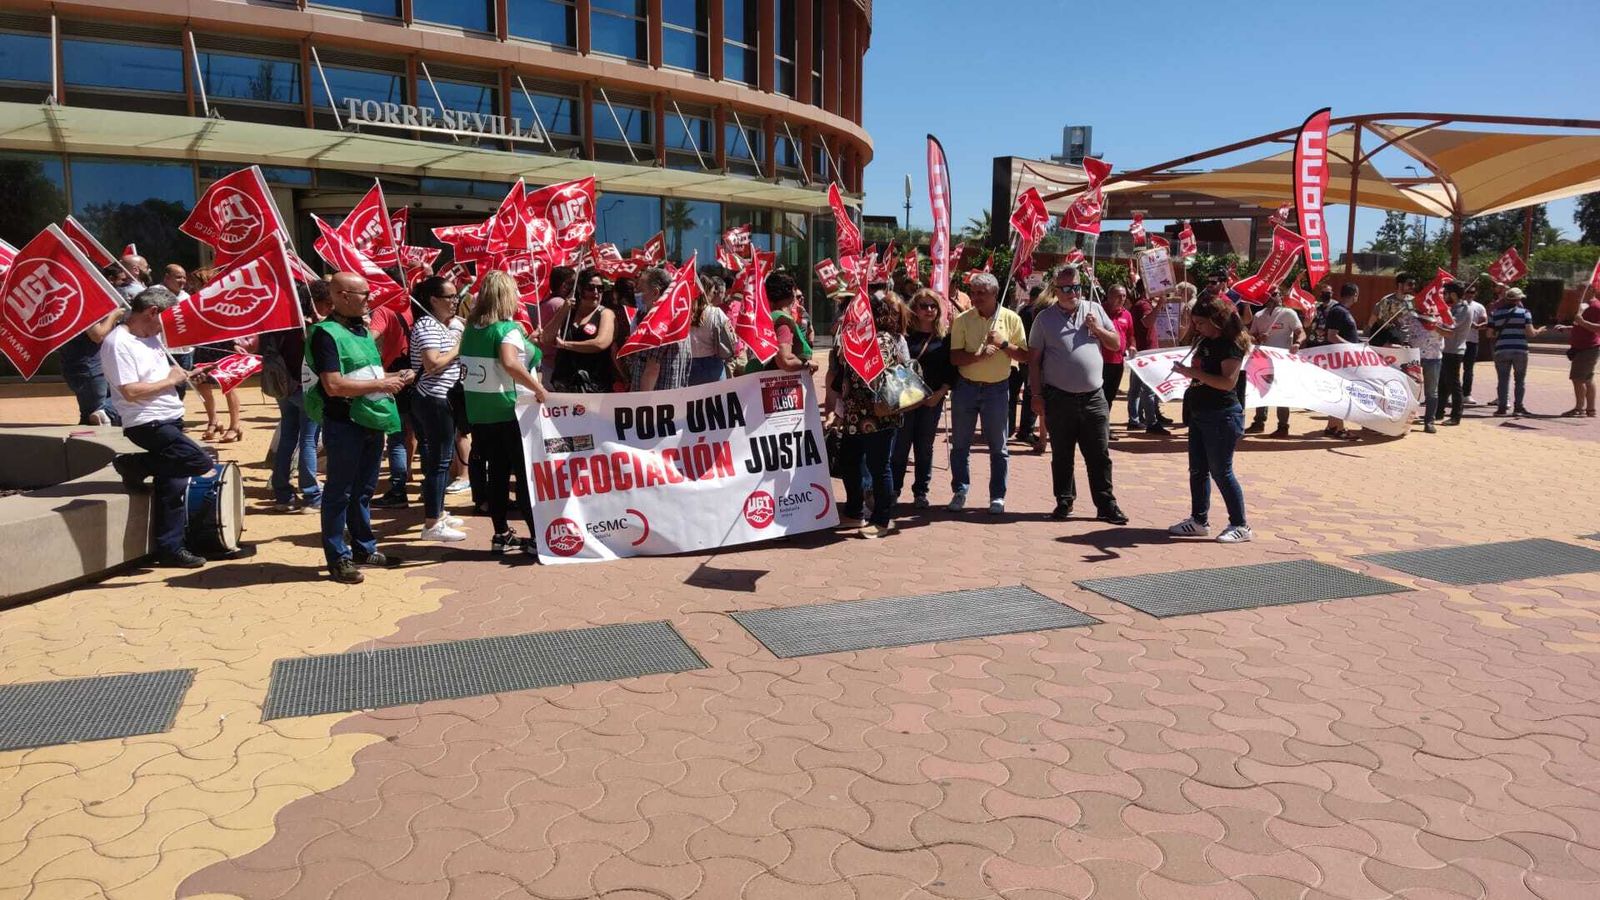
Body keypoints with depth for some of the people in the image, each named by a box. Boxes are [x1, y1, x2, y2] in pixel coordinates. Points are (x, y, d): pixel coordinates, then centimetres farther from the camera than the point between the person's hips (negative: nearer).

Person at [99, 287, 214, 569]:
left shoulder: (152, 337, 15)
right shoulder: (118, 343, -13)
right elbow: (131, 392, -21)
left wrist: (184, 375, 11)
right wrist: (170, 380, -12)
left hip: (171, 420, 9)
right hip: (147, 424, -9)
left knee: (174, 480, 4)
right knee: (201, 461, -21)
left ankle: (169, 549, 11)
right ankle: (134, 465, -1)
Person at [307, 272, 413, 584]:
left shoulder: (363, 330, 14)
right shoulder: (326, 333, -14)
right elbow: (334, 385, -22)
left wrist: (394, 376, 7)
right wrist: (381, 385, -17)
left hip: (372, 421, 9)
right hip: (344, 424, -8)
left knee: (364, 489, 18)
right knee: (339, 492, 2)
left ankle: (365, 549, 29)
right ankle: (338, 558, 10)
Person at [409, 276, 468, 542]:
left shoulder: (454, 324, 14)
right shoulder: (427, 326, -14)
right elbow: (432, 364, -26)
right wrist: (457, 348, -15)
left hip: (443, 399, 10)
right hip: (433, 400, -10)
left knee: (442, 458, 17)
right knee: (438, 460, -7)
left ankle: (437, 513, 28)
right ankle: (431, 525, -4)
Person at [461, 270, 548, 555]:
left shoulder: (472, 328, 7)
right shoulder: (507, 328, -15)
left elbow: (467, 367, 13)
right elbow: (510, 363, -32)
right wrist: (538, 388, -25)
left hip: (479, 411, 7)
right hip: (509, 410, -7)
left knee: (498, 473, 13)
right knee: (526, 474, -1)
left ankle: (501, 534, 18)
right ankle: (537, 537, -1)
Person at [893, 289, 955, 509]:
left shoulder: (945, 337, 4)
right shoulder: (904, 334, 1)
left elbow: (951, 370, 3)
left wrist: (939, 394, -7)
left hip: (933, 399, 1)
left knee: (925, 447, 8)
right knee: (900, 446, 1)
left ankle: (920, 492, 17)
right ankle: (893, 490, 11)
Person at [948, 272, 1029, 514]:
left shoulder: (1011, 319, -2)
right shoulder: (962, 320, -1)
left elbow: (1024, 355, 0)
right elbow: (954, 357, -6)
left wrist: (1003, 344, -16)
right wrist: (978, 355, -22)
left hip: (997, 388, -1)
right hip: (965, 386, 1)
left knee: (998, 447, 4)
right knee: (960, 444, 7)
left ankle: (998, 496, 13)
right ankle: (960, 492, 19)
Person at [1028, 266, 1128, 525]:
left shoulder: (1094, 309, 7)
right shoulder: (1045, 318, 1)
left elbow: (1117, 343, 12)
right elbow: (1034, 360, 2)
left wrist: (1097, 329, -5)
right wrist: (1037, 394, -3)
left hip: (1094, 397, 1)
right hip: (1059, 398, -1)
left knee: (1100, 455, 3)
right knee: (1061, 456, 9)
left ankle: (1106, 505, 9)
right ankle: (1064, 502, 22)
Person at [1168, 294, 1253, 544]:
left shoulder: (1231, 345, -15)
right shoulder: (1205, 341, 11)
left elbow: (1228, 382, -26)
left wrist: (1194, 372, -26)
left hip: (1222, 417, -9)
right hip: (1200, 414, 9)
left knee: (1221, 472, -4)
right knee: (1197, 470, 13)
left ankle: (1240, 526, 6)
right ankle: (1199, 521, 22)